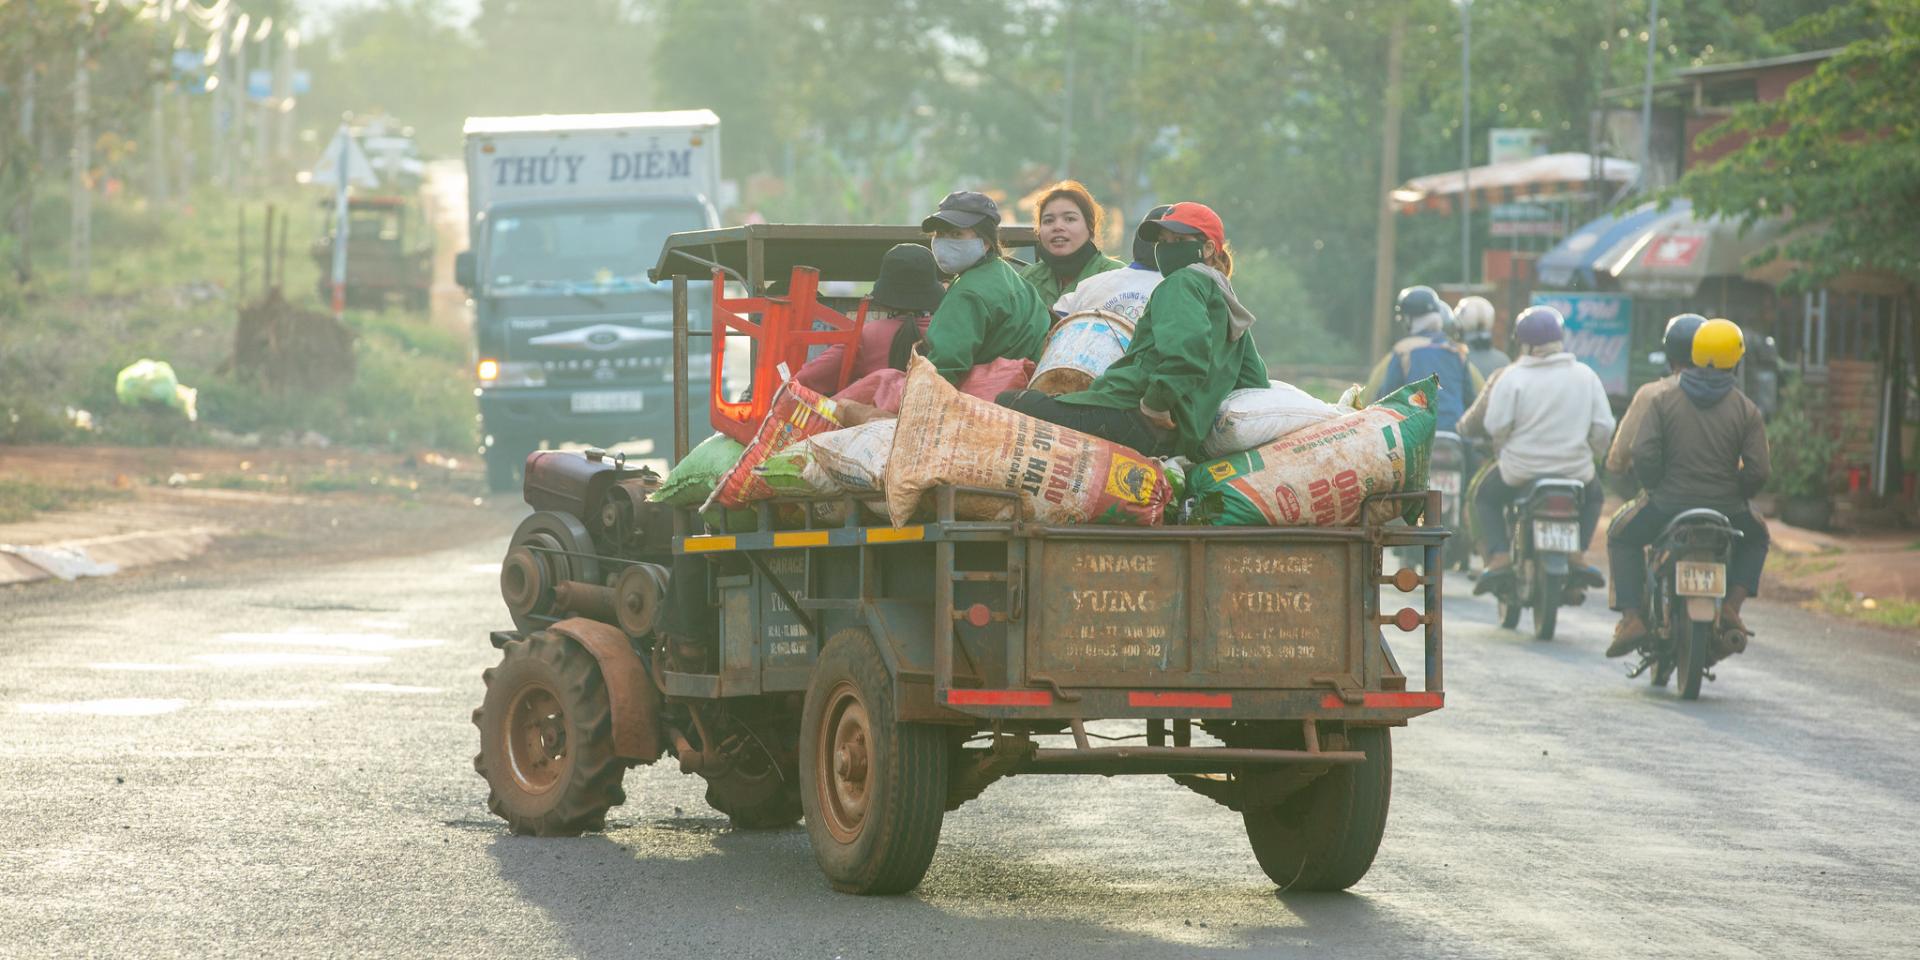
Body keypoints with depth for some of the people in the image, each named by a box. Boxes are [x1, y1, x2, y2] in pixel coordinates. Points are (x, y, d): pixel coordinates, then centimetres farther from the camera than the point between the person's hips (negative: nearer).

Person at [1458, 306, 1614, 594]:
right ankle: (1576, 554, 16)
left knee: (1485, 497, 27)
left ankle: (1498, 556, 7)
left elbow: (1495, 426, -11)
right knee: (1593, 496, 35)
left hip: (1520, 472, -2)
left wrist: (1505, 450, 10)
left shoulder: (1511, 377, -10)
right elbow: (1603, 428, 0)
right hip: (1576, 471, 2)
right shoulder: (1586, 376, 0)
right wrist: (1590, 452, 18)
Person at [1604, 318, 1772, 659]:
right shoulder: (1746, 410, -3)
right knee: (1755, 538, 33)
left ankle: (1631, 617, 11)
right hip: (1725, 510, 1)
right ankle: (1731, 608, 10)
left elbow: (1643, 453, -11)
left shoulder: (1663, 397, -5)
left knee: (1622, 535, 28)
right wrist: (1735, 495, 13)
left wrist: (1655, 487, 7)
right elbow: (1758, 471, -7)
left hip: (1667, 505, -1)